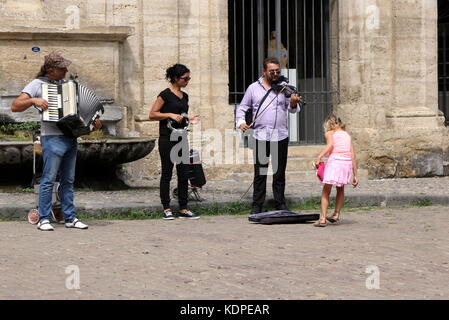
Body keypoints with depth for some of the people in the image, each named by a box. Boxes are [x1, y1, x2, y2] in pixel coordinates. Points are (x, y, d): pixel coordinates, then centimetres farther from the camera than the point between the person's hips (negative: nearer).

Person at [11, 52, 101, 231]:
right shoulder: (38, 84, -2)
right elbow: (15, 107, -7)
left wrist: (94, 120, 9)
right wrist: (33, 100, -22)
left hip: (70, 138, 6)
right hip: (53, 138, -6)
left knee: (68, 180, 10)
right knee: (49, 179, -7)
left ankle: (70, 218, 14)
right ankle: (43, 219, -3)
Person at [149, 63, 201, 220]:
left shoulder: (184, 96, 13)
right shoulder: (165, 94, -8)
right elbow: (152, 114, -9)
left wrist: (189, 119, 6)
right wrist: (170, 115, -18)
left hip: (181, 137, 7)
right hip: (167, 138, -7)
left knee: (184, 174, 4)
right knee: (167, 173, 0)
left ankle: (183, 209, 8)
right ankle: (167, 208, 6)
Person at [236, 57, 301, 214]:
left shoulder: (284, 87, 5)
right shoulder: (253, 88, 8)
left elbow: (292, 109, -2)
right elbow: (242, 107, 14)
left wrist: (293, 103, -25)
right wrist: (240, 122, -5)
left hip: (280, 136, 0)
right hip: (260, 136, 0)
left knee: (279, 172, 5)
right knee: (260, 173, 2)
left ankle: (280, 204, 13)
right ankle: (257, 206, 7)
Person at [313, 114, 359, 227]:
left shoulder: (329, 133, 11)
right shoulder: (347, 135, 23)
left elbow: (330, 145, -12)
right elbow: (353, 155, 16)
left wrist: (318, 157, -16)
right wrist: (355, 175, 17)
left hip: (334, 160, -4)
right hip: (347, 162, 4)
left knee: (326, 191, 6)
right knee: (340, 189, 26)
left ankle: (323, 218, -1)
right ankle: (336, 214, 25)